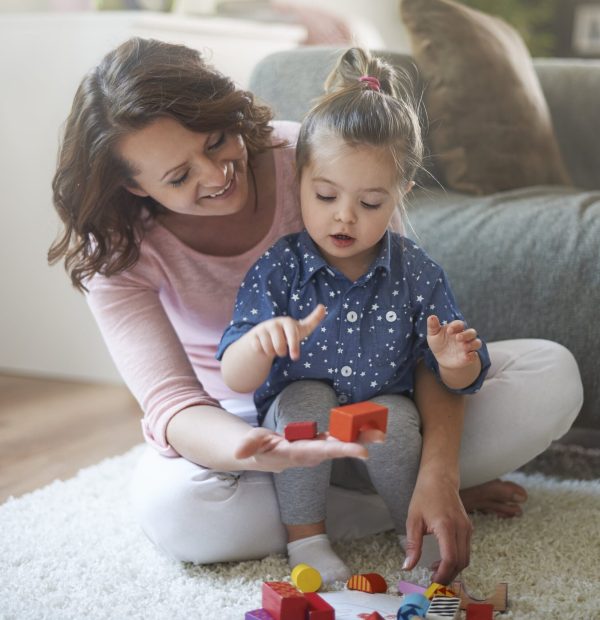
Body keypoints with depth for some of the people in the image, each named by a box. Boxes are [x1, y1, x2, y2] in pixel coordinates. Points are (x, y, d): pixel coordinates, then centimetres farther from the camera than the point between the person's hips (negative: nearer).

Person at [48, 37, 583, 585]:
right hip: (236, 426, 0)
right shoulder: (117, 252, -22)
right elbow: (170, 402, -33)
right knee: (171, 504, -38)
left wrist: (437, 472, -37)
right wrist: (263, 456, -57)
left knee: (552, 374, -18)